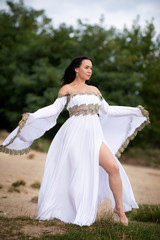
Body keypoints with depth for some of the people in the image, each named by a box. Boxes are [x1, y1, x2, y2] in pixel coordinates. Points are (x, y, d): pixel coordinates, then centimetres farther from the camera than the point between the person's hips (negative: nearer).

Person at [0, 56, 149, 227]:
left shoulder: (94, 90, 19)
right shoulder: (67, 89, 5)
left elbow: (108, 111, 24)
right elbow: (54, 109, -6)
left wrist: (135, 111, 26)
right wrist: (32, 116, -22)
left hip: (94, 136, 4)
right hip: (75, 136, -4)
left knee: (114, 168, -12)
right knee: (70, 175, -4)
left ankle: (119, 207, 4)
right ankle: (50, 212, 12)